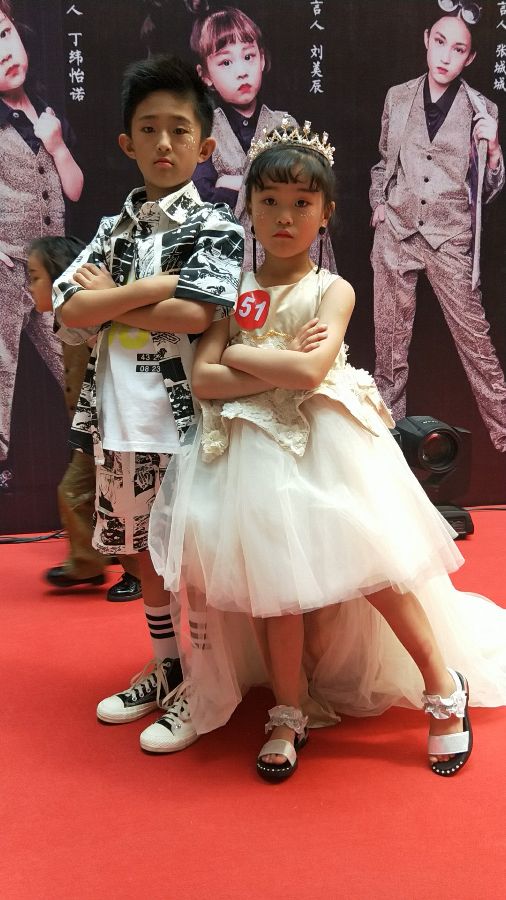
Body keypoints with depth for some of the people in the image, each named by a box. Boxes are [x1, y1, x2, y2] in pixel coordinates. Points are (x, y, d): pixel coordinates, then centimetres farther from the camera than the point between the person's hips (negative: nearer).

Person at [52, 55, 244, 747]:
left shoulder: (214, 226, -3)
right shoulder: (114, 231, 11)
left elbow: (195, 313, -20)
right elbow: (68, 313, -2)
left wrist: (107, 297, -9)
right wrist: (154, 287, -14)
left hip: (184, 418, -6)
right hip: (118, 421, 6)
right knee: (142, 547, 17)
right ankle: (166, 667, 36)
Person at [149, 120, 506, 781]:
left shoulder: (332, 291, 0)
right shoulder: (234, 290, 7)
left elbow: (310, 371, -18)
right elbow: (202, 378, -6)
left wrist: (239, 354, -8)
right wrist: (282, 367, -13)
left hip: (325, 447, -2)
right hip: (255, 451, 2)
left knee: (371, 562, -6)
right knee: (275, 580, 3)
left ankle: (444, 688, 15)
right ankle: (289, 711, 21)